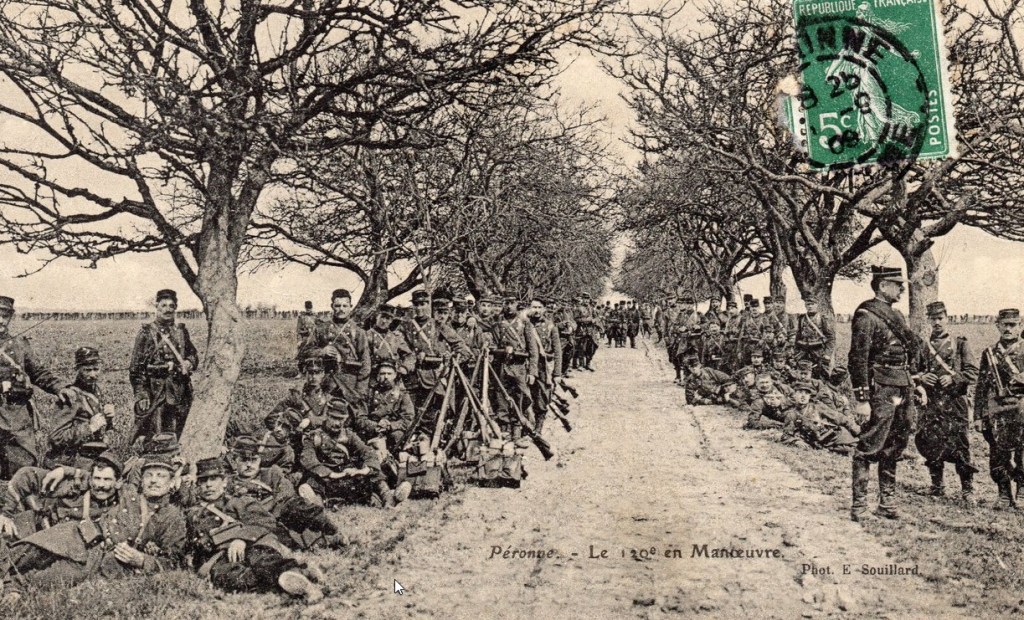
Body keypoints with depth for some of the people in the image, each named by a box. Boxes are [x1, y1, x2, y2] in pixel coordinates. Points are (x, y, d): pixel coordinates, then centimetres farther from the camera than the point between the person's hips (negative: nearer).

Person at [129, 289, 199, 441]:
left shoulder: (181, 331, 11)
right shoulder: (147, 332, -2)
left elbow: (193, 354, 21)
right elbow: (136, 367, -4)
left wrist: (189, 363, -3)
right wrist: (141, 395, -11)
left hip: (180, 392, 4)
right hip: (155, 393, -4)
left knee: (179, 436, 7)